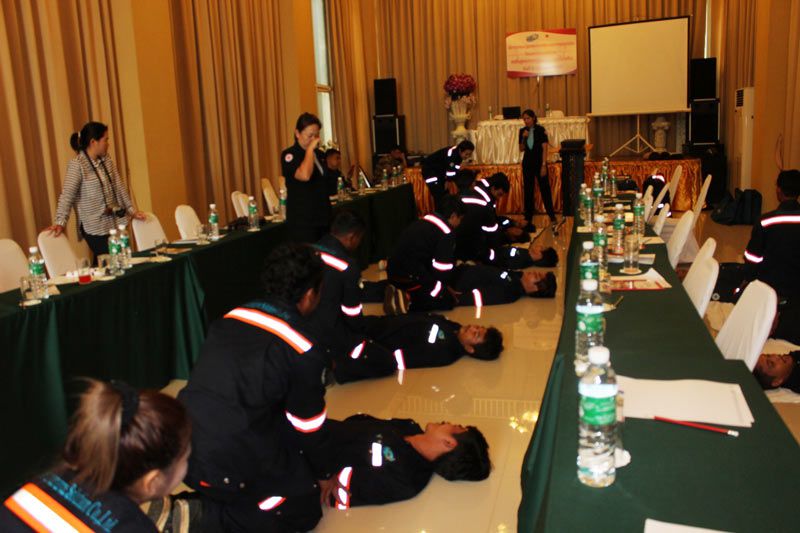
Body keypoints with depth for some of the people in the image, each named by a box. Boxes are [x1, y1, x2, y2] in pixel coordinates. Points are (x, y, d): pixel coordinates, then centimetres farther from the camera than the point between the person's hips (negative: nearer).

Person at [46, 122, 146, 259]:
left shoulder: (106, 159, 7)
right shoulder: (77, 165, -12)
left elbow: (119, 186, 13)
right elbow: (67, 195, -15)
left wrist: (132, 210, 14)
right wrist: (60, 222, -22)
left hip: (114, 222, 6)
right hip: (94, 227, -6)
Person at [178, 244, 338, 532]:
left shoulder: (230, 319, 6)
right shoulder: (304, 353, -12)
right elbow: (309, 425, 1)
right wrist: (323, 474, 22)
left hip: (183, 451, 6)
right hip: (230, 469, -6)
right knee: (303, 509, 17)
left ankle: (203, 502, 11)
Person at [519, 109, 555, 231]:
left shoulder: (540, 130, -7)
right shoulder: (522, 131, 5)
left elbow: (544, 149, -9)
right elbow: (521, 149, 7)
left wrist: (544, 165, -15)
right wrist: (524, 138, -10)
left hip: (539, 162, -4)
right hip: (527, 163, 4)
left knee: (545, 189, -2)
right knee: (528, 191, 6)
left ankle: (552, 216, 7)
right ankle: (528, 218, 11)